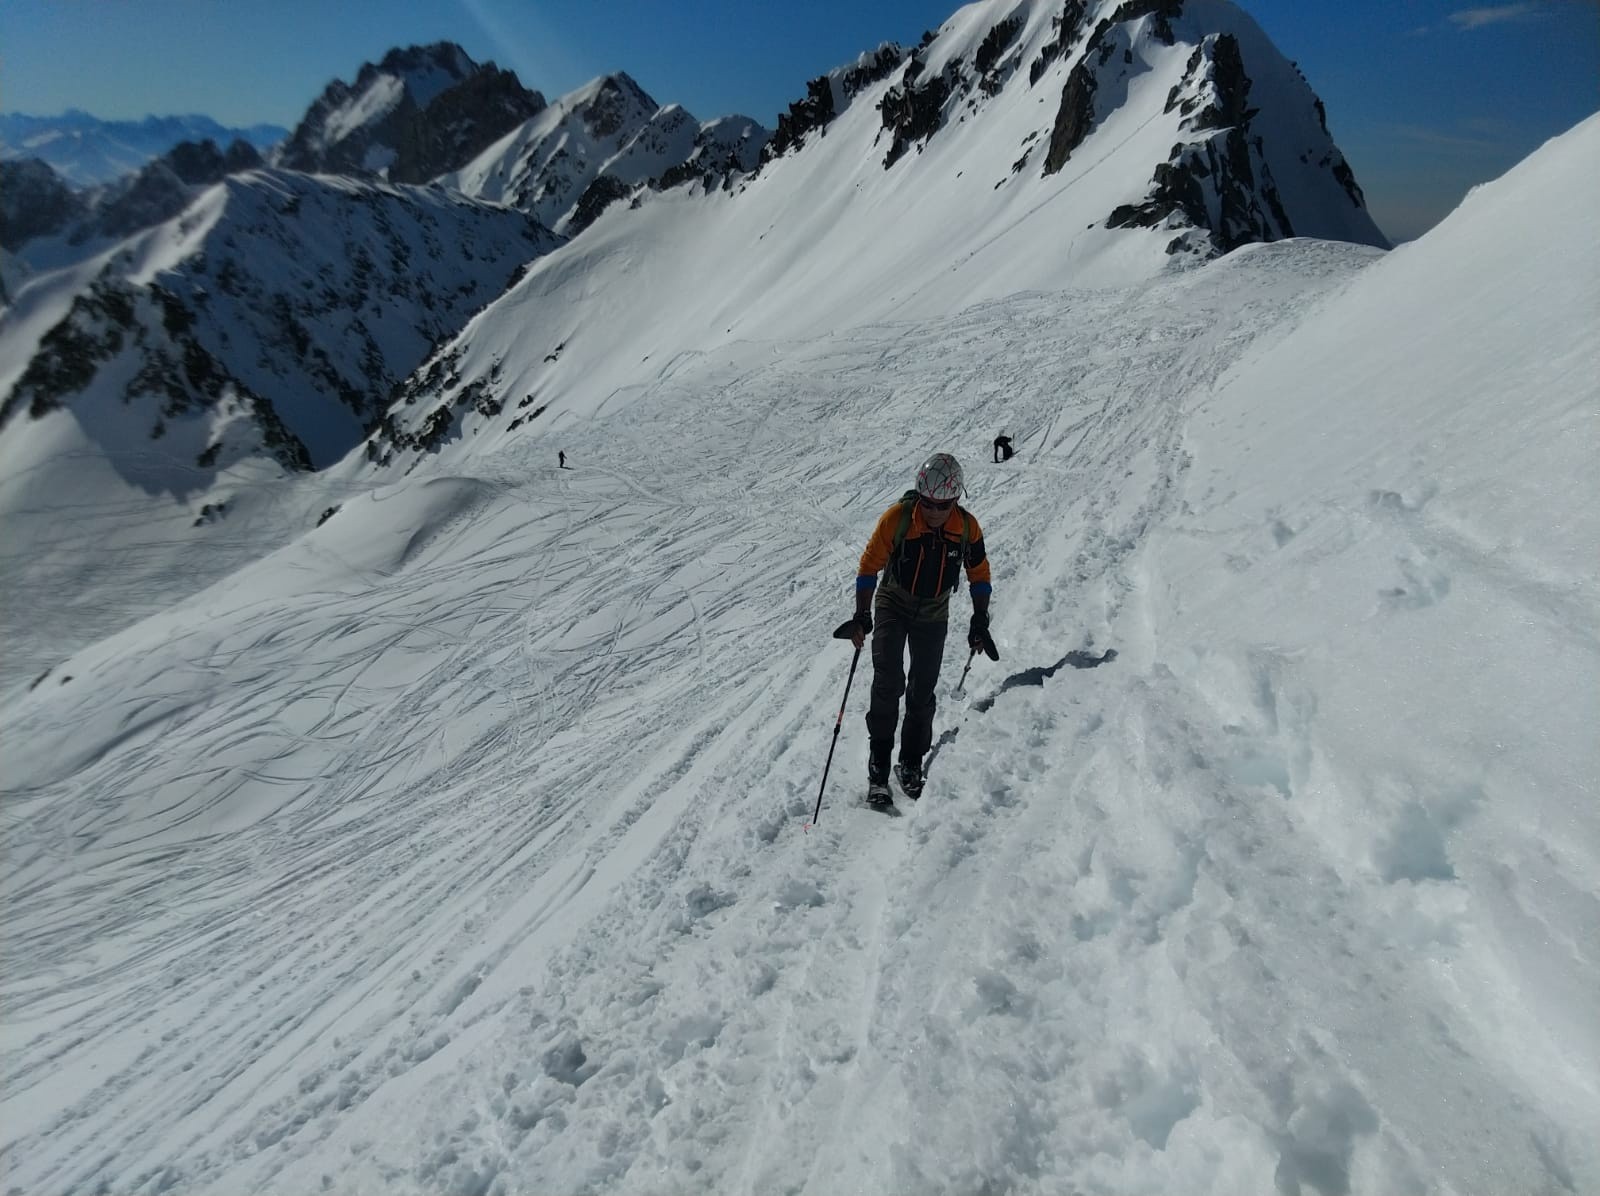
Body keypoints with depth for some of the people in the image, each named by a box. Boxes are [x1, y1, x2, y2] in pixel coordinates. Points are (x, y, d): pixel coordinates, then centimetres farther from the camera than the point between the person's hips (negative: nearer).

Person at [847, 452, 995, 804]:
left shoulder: (967, 526, -12)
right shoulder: (896, 518, -20)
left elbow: (979, 574, 2)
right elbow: (869, 567, -13)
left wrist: (980, 623, 1)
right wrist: (862, 616, -18)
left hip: (933, 614, 2)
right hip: (892, 606, -2)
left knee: (923, 691, 4)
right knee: (888, 682, -17)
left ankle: (911, 765, 19)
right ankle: (878, 765, -6)